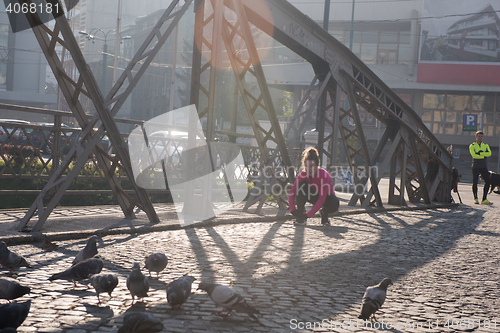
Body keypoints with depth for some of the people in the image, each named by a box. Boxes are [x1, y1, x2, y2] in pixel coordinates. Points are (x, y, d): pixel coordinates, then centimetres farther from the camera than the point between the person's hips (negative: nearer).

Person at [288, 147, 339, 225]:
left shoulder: (324, 175, -33)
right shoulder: (302, 175, -22)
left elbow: (322, 199, -38)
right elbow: (291, 193, -22)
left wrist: (308, 215, -44)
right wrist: (293, 210, -39)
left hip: (325, 198, -2)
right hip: (313, 196, 2)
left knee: (334, 205, -37)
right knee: (302, 185, -29)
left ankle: (324, 212, 1)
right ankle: (301, 214, -18)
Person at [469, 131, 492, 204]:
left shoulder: (486, 145, 14)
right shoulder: (472, 146, 4)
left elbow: (489, 153, -5)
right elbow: (473, 155, -13)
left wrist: (480, 153, -15)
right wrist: (484, 156, -11)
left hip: (484, 167, 3)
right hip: (476, 167, -3)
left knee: (487, 182, -3)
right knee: (475, 182, -1)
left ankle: (484, 199, 3)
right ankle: (475, 199, 8)